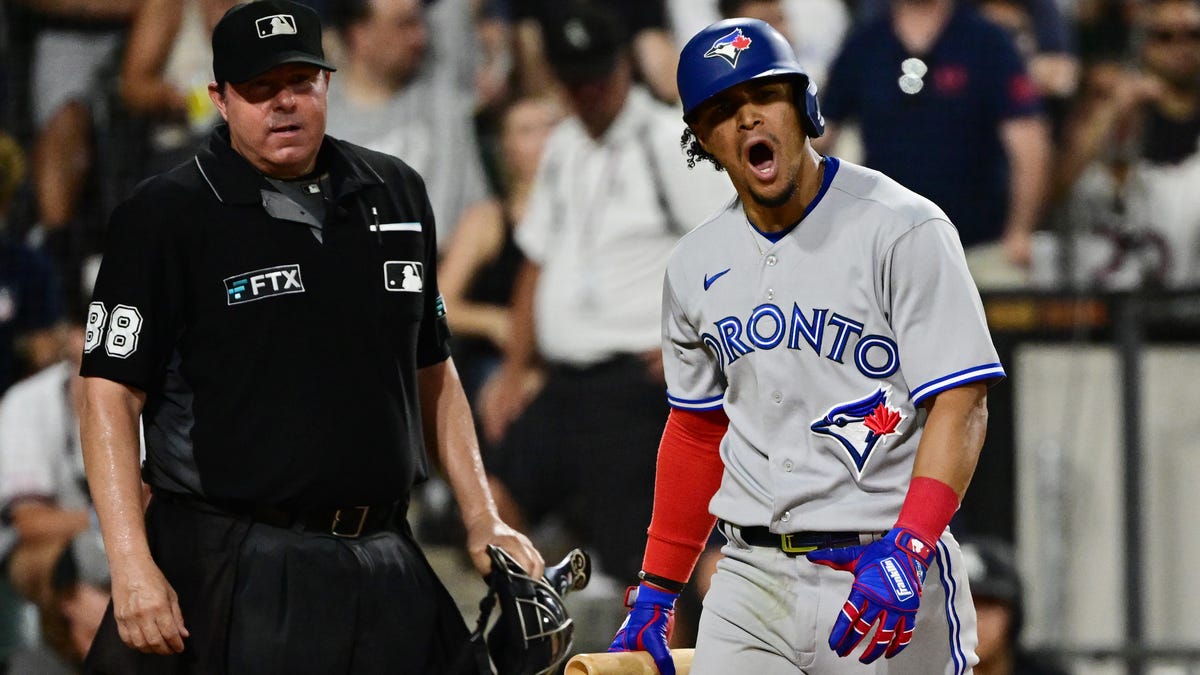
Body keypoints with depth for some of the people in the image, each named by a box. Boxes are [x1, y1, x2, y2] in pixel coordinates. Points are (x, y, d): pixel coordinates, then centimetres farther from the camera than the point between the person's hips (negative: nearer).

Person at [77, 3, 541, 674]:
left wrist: (483, 520, 12)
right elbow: (111, 392, -8)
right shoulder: (165, 215, -3)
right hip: (229, 573, -5)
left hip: (383, 566, 5)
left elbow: (433, 372, 21)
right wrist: (133, 567, -18)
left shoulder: (397, 193, 13)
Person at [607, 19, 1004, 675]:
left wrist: (906, 550, -26)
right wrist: (655, 594, 17)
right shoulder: (696, 264, 12)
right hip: (751, 576, 5)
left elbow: (961, 405, -13)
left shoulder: (903, 229, -7)